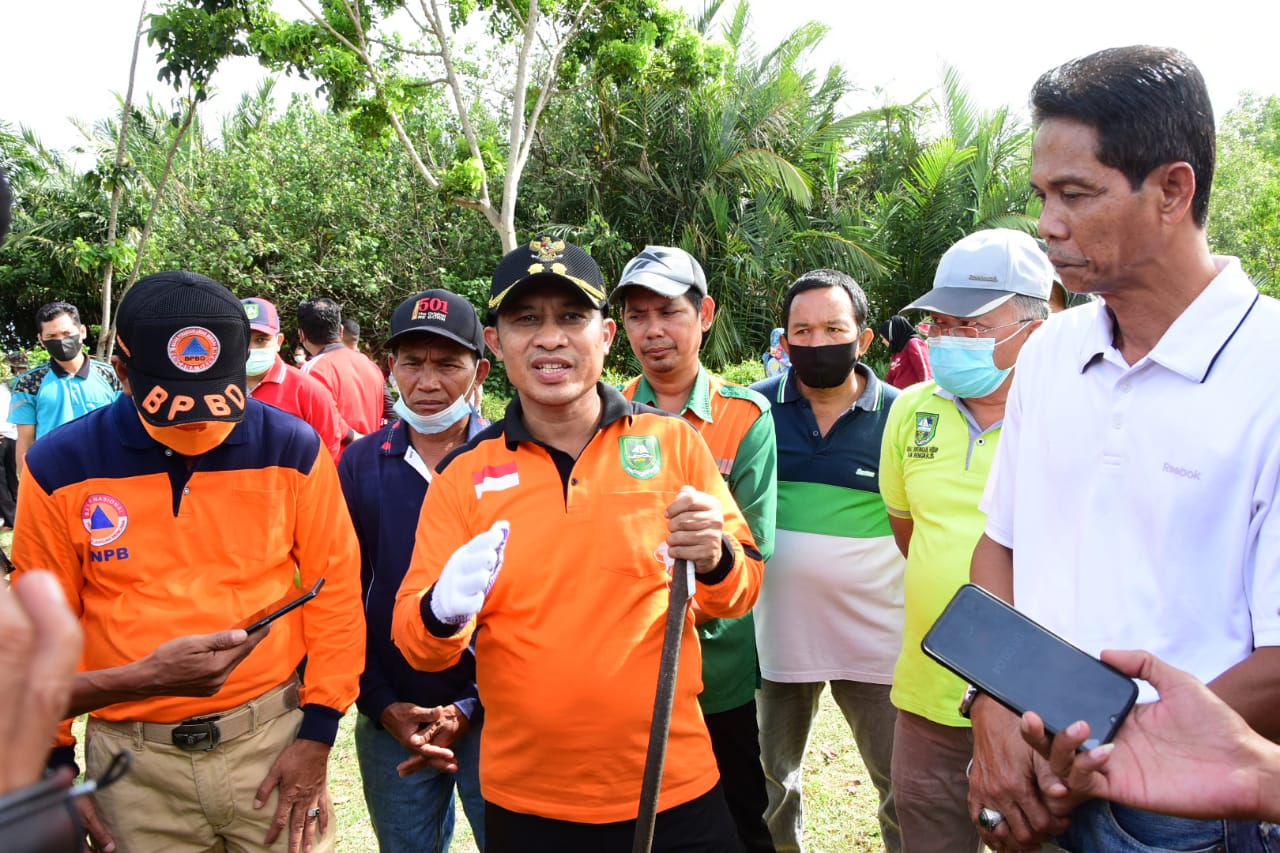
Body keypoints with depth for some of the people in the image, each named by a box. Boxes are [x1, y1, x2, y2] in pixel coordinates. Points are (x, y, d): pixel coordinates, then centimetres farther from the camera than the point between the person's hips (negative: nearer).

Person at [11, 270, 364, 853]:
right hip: (134, 760, 1)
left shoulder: (292, 449, -6)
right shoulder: (59, 469, -5)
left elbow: (334, 592, -2)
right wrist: (54, 759, 6)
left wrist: (317, 734, -3)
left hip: (272, 738, 0)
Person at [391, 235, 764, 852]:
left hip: (673, 789, 0)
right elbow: (415, 642, -2)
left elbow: (742, 590, 0)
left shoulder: (674, 442, -5)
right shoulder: (463, 476, -3)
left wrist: (716, 563, -23)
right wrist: (443, 612, -25)